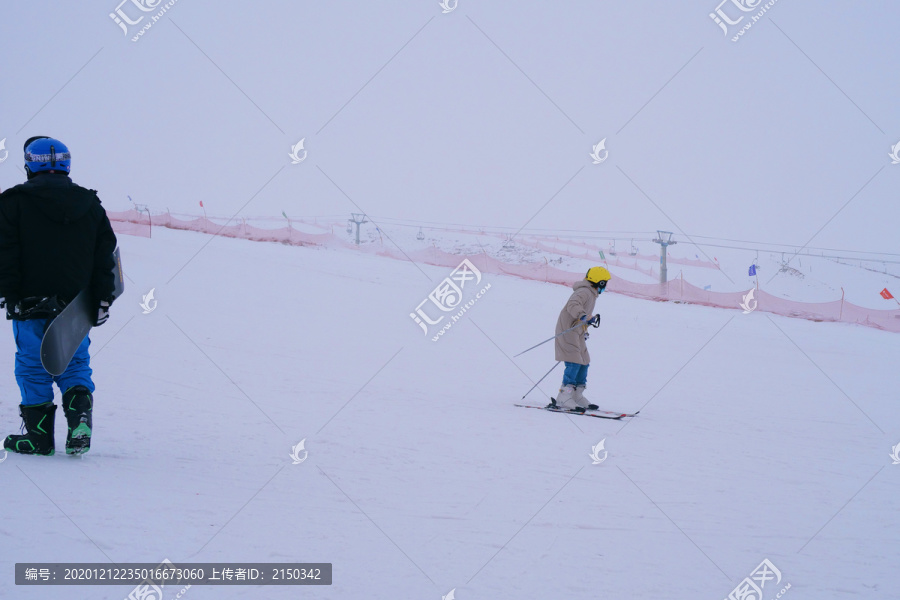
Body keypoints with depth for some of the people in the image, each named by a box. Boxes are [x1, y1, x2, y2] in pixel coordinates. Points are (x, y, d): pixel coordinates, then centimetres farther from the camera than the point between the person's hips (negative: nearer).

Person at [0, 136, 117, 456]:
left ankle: (39, 435, 7)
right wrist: (102, 301, 12)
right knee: (75, 364, 12)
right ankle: (80, 418, -8)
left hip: (30, 302, -3)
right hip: (76, 305, 3)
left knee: (32, 368, 6)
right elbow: (104, 257, 8)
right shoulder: (90, 205, 7)